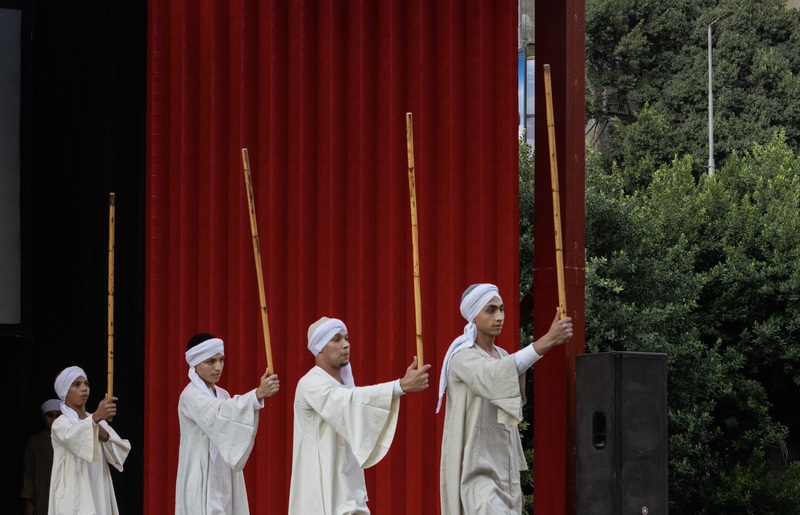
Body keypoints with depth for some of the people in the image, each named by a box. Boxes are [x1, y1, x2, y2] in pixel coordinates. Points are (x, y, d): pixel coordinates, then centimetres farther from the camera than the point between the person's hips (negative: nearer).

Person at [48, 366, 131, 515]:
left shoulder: (98, 422, 16)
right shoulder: (60, 424, -3)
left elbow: (121, 452, 2)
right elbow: (71, 437, -29)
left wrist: (105, 436, -16)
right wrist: (95, 417, -44)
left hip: (98, 498, 6)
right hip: (73, 500, -6)